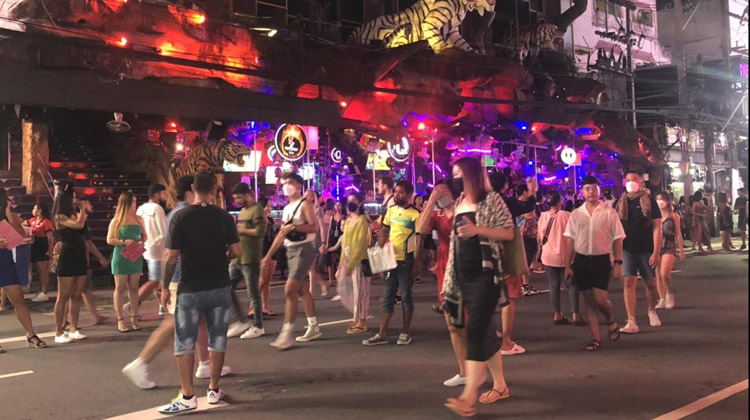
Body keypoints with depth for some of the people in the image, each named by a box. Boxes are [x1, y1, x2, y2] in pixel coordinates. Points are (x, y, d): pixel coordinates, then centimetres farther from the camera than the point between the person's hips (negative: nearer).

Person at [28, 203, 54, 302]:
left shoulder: (46, 222, -14)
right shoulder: (33, 221, 11)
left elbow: (50, 237, -17)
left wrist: (50, 250, -21)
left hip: (43, 249, -9)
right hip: (35, 248, 9)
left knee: (43, 271, -5)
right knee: (39, 271, 14)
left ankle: (45, 294, 0)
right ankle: (41, 292, 23)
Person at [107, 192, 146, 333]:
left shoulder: (139, 219, 6)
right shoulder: (116, 221, -5)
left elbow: (144, 235, 15)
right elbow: (109, 240, -5)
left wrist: (142, 242, -5)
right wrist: (124, 242, -18)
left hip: (136, 257, 4)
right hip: (121, 257, -4)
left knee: (134, 288, 8)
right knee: (120, 288, 3)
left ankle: (134, 318, 15)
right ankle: (120, 319, 9)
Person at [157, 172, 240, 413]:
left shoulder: (180, 217, -9)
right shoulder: (224, 217, -2)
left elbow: (172, 257, -11)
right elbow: (237, 251, -3)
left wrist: (165, 287, 0)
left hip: (190, 290, -2)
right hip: (220, 287, 3)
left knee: (185, 343, 6)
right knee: (217, 340, 12)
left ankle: (188, 396, 7)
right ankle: (214, 390, 21)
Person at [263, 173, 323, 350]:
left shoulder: (305, 204, -9)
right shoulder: (287, 208, 16)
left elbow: (314, 227, -21)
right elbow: (281, 234, 18)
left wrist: (293, 226, -31)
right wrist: (269, 255, 15)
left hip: (304, 249, -9)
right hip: (291, 250, 9)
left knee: (290, 290, -13)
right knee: (302, 289, 12)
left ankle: (287, 333, -9)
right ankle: (313, 328, 22)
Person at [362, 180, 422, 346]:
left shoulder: (415, 214, -9)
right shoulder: (391, 210, 7)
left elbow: (419, 241, -10)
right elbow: (384, 231, 15)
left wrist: (417, 263, -13)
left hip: (406, 261, -5)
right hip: (390, 259, 6)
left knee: (406, 296, 5)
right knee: (387, 297, 8)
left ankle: (405, 332, 16)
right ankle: (382, 334, 13)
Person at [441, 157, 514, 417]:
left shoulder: (491, 199, -7)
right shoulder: (459, 203, 13)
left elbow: (509, 232, -11)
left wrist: (477, 230, -21)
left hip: (486, 274, -7)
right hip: (464, 276, 7)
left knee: (476, 330, -13)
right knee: (485, 330, 13)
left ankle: (468, 398, -15)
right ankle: (500, 385, 25)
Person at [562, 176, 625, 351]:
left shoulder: (609, 212, -2)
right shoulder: (576, 214, 5)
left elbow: (617, 239, -1)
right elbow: (570, 240, 6)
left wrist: (618, 263, -7)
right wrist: (567, 265, 3)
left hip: (602, 260, -3)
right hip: (581, 260, 3)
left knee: (601, 300, -9)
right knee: (589, 302, 7)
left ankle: (611, 321, 25)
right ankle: (595, 338, 17)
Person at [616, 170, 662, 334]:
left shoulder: (649, 201, -4)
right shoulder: (620, 203, 4)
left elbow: (657, 227, -7)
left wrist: (656, 252, -13)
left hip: (646, 250, -1)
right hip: (627, 249, 1)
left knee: (651, 283, 11)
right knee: (628, 282, -9)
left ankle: (652, 311, 39)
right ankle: (631, 322, -9)